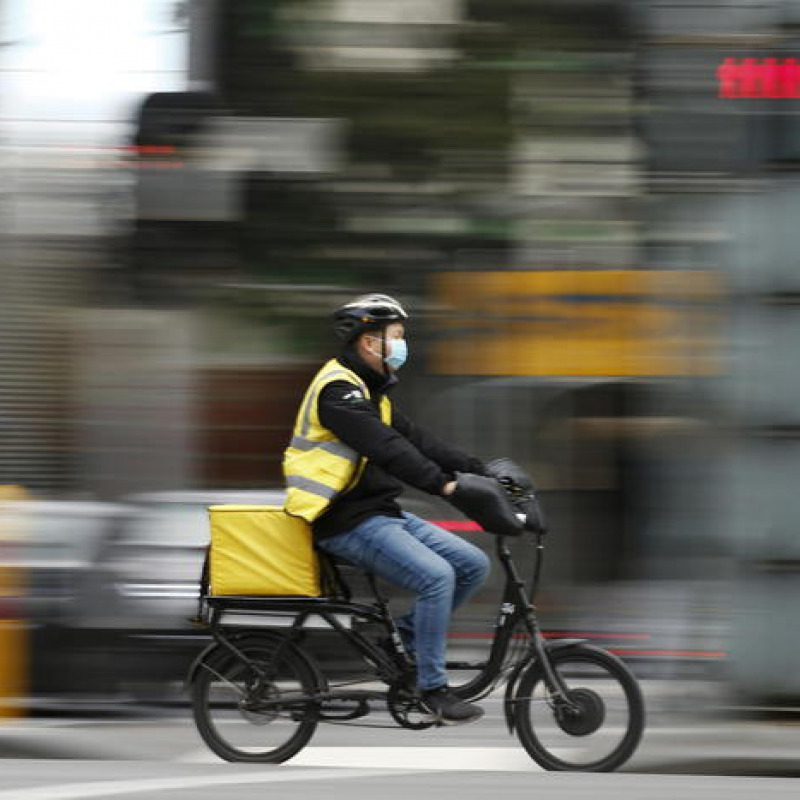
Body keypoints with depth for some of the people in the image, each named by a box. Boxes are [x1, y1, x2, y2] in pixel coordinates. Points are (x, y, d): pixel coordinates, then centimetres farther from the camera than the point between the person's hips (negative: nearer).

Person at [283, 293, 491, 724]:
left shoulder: (371, 391, 17)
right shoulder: (338, 388, -16)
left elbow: (414, 439, 11)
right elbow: (387, 449, -27)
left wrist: (479, 471, 0)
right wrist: (444, 484, -35)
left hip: (381, 511, 10)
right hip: (347, 522, -10)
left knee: (473, 565, -1)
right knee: (436, 576, -26)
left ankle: (404, 635, 10)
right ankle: (432, 688, -16)